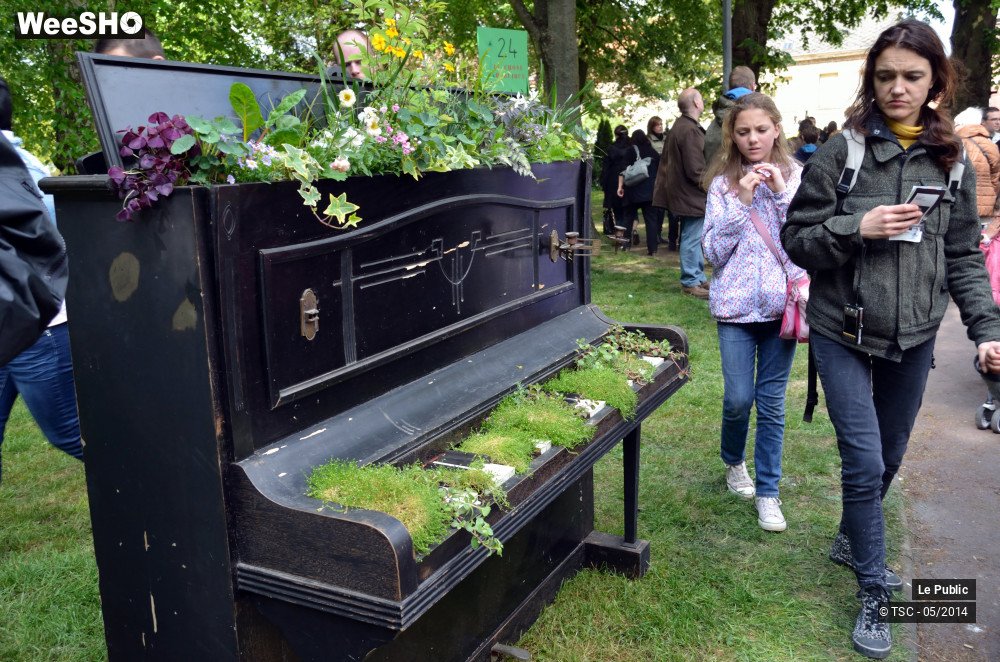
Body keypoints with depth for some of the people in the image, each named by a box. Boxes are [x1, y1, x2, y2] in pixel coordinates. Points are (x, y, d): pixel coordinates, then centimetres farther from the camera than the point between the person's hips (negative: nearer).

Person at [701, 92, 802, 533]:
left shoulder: (796, 178, 3)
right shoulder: (722, 184, 2)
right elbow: (713, 250, -4)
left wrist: (782, 194, -13)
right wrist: (741, 202, -13)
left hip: (781, 302, 0)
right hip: (736, 303, 0)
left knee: (772, 401, 6)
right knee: (738, 399, 1)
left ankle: (767, 492, 19)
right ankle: (734, 462, 33)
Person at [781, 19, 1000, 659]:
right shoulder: (841, 153, -7)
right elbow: (796, 238, -5)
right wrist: (857, 229, -21)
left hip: (914, 338, 4)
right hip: (844, 333, -3)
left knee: (890, 456, 17)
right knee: (864, 460, -5)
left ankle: (852, 539, 43)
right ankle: (874, 594, 13)